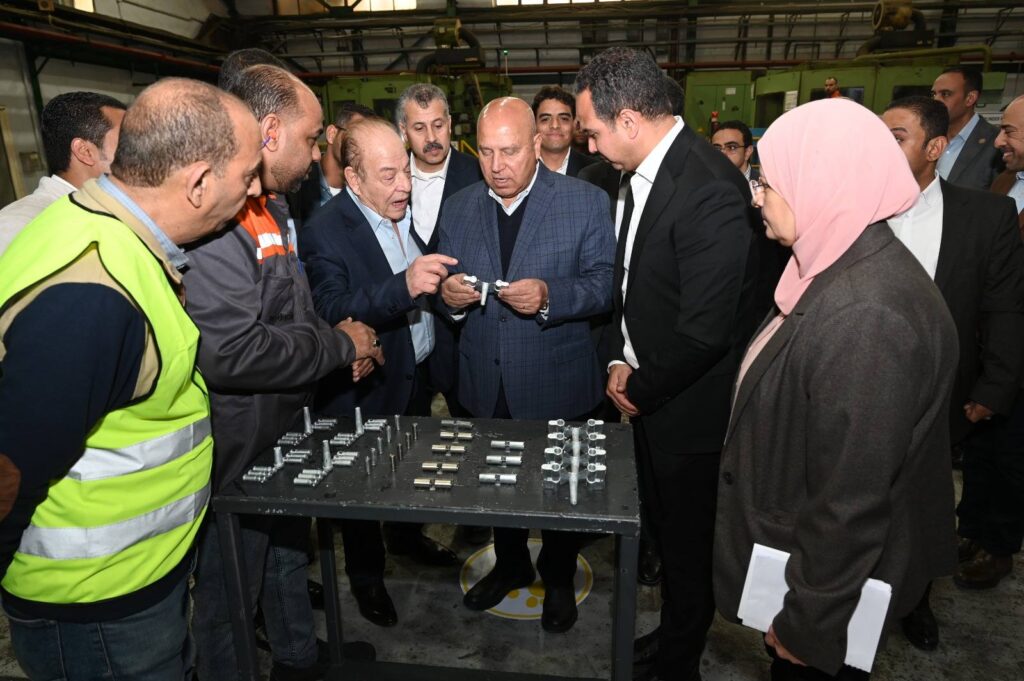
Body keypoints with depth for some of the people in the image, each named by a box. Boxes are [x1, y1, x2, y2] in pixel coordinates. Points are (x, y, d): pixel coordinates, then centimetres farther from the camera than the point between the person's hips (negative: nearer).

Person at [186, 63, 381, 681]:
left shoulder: (272, 206, 10)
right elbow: (229, 352, -33)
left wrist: (338, 342, 3)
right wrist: (339, 346, -21)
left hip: (285, 428, 11)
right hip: (238, 449, -10)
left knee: (290, 554, 28)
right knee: (231, 589, 13)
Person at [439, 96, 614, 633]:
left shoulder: (585, 201, -10)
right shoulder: (458, 209, 2)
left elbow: (604, 284, -13)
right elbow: (447, 290, 7)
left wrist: (549, 296, -29)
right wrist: (451, 295, -16)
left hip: (557, 383, -3)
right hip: (486, 386, 4)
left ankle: (559, 578, 43)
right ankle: (510, 564, 49)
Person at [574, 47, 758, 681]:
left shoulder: (710, 190, -26)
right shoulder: (643, 173, 4)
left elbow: (704, 329, -27)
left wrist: (641, 388, -13)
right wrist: (620, 360, 2)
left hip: (689, 411, -8)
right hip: (650, 394, 9)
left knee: (689, 542, 14)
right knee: (666, 529, 25)